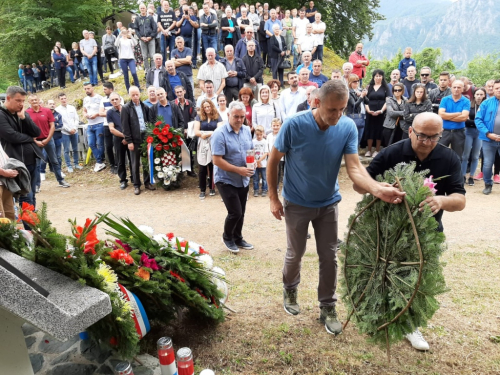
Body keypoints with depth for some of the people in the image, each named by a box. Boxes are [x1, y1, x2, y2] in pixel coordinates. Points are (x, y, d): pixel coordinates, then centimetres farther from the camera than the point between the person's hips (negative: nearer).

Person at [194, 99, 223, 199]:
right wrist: (212, 133, -7)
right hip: (202, 145, 0)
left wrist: (205, 134, -9)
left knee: (213, 167, 3)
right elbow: (196, 132, -2)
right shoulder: (199, 117, 8)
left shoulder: (217, 117, 7)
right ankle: (202, 190, 8)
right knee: (202, 169, -1)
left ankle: (212, 188, 18)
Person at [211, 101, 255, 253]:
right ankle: (227, 237, 20)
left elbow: (251, 150, 15)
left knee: (241, 212, 14)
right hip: (226, 180, -6)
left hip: (243, 180, 6)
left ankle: (238, 238, 33)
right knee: (235, 212, -7)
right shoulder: (220, 134, -18)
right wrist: (238, 170, -25)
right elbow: (217, 160, -22)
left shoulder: (247, 130, 2)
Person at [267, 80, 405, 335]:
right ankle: (289, 291, 43)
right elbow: (273, 161, -12)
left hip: (328, 202, 2)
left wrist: (379, 190, -41)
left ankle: (328, 307, 28)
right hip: (297, 203, -2)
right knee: (295, 253, 14)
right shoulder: (294, 125, -24)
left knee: (329, 257, 9)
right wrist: (273, 198, -11)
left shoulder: (348, 128, -16)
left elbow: (354, 168, -23)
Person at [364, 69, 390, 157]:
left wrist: (381, 110, -15)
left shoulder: (385, 87, 6)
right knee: (370, 130, 1)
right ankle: (368, 150, 6)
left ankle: (377, 151, 6)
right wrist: (368, 110, -11)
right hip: (370, 113, 1)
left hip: (381, 113, -1)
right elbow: (366, 100, 5)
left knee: (379, 131, 0)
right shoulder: (369, 87, 11)